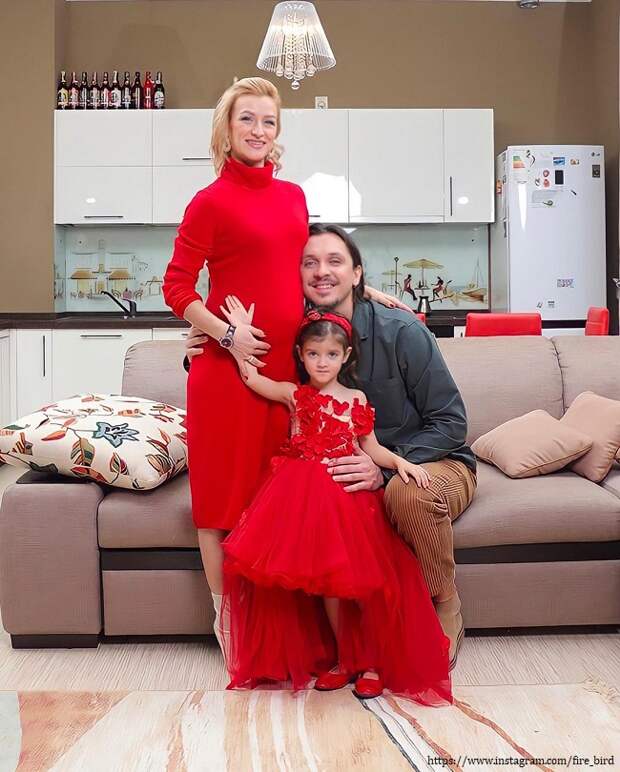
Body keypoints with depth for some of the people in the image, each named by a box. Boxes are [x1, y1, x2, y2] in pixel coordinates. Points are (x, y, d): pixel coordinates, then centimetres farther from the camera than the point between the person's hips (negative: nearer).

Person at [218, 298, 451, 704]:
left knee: (363, 576, -8)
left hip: (348, 494, 1)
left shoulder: (356, 400, 11)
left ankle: (372, 661, 8)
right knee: (326, 577, -4)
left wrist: (400, 462, -4)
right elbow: (252, 378, -1)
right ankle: (342, 659, 14)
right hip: (307, 496, -1)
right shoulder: (294, 394, 7)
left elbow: (371, 447, 12)